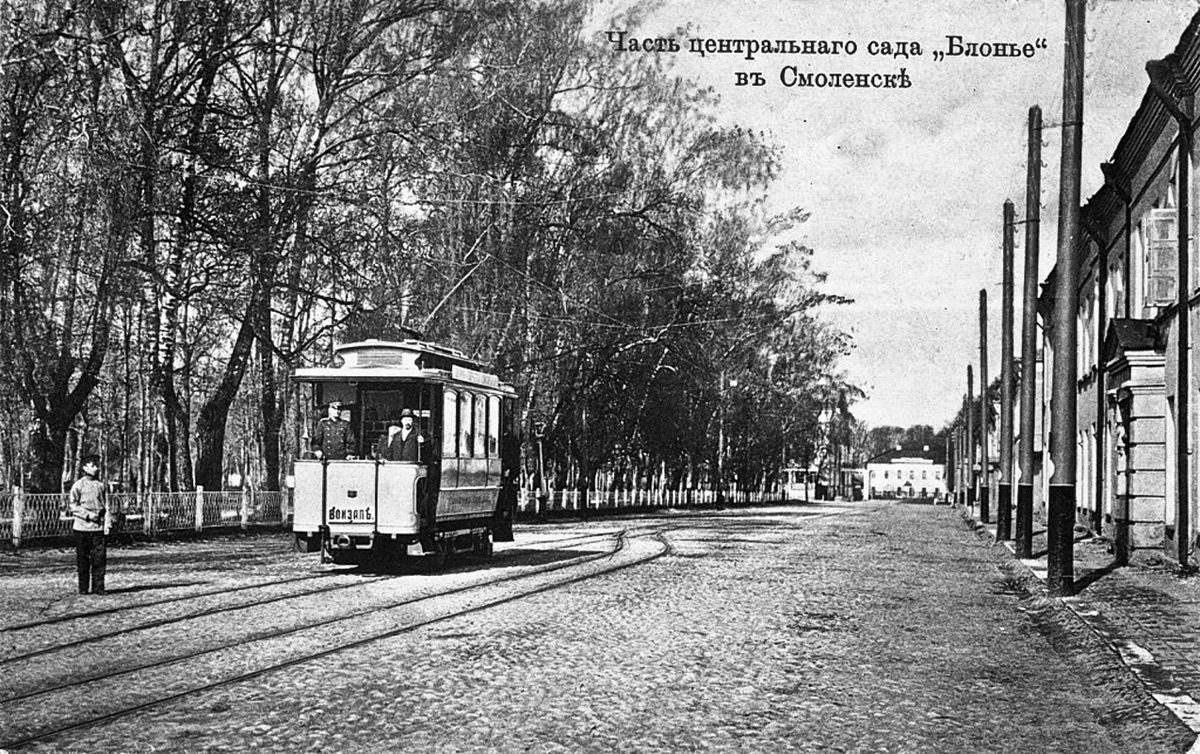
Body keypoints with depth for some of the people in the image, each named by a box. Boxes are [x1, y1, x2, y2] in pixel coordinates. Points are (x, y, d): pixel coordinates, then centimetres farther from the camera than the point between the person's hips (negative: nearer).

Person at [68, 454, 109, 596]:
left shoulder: (100, 485, 10)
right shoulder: (78, 485, 0)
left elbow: (105, 504, 12)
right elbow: (71, 504, -3)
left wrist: (107, 522, 0)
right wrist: (87, 514, -14)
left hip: (98, 527, 3)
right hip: (82, 526, -3)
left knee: (100, 557, -2)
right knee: (83, 558, 3)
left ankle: (98, 587, 4)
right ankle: (83, 588, 11)